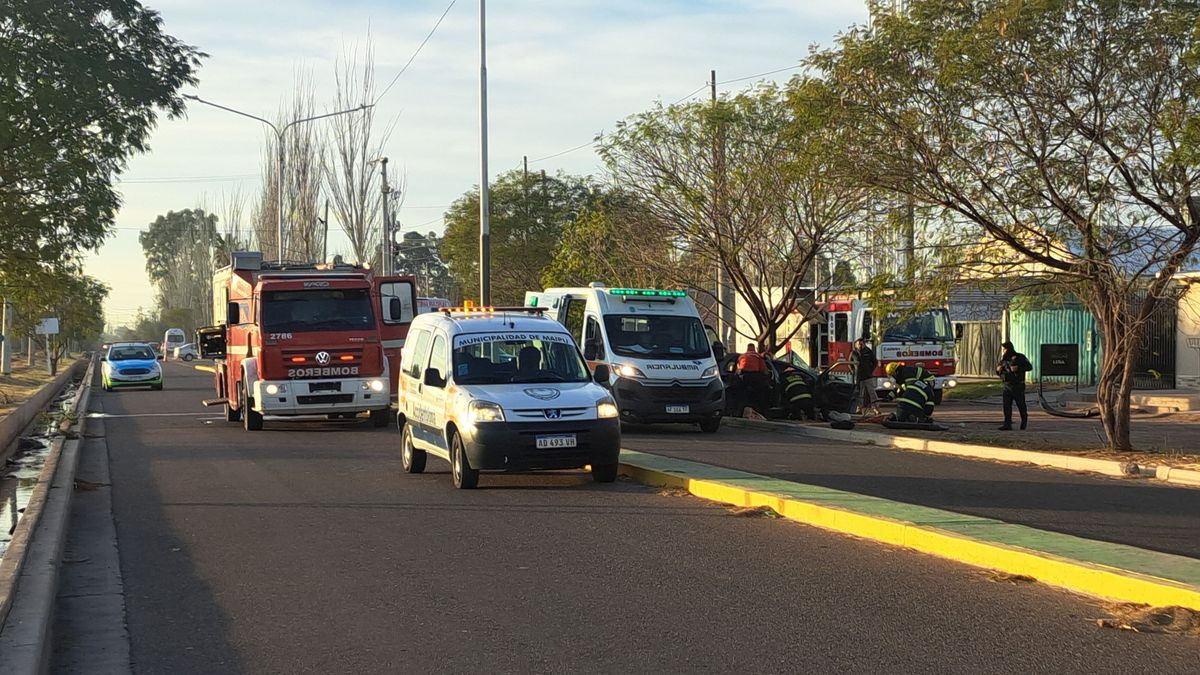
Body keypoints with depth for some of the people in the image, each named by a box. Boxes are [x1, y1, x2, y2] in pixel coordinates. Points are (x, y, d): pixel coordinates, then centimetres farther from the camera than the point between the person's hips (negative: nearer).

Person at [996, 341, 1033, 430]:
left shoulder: (1019, 357, -5)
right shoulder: (1004, 359, 9)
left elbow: (1029, 367, -11)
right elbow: (998, 372, 17)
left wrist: (1018, 368, -23)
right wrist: (998, 370, -7)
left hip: (1018, 386, -4)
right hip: (1007, 386, 4)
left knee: (1021, 405, 6)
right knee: (1007, 405, -6)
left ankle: (1024, 421, 30)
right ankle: (1007, 424, -8)